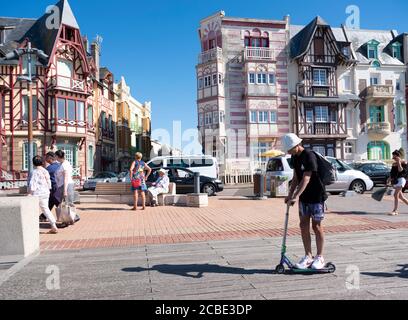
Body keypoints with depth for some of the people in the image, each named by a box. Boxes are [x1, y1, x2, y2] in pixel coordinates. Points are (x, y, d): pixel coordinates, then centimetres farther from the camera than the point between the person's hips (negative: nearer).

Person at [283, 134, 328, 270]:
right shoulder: (294, 157, 6)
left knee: (316, 226, 0)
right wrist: (290, 195, 3)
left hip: (316, 195, -7)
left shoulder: (309, 156, -19)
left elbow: (306, 179, -27)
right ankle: (308, 256, 16)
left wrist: (296, 196, -32)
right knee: (304, 225, 6)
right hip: (304, 197, 8)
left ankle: (320, 257, 13)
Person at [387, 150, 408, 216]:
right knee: (401, 197, 12)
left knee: (396, 195, -15)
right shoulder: (394, 164, 14)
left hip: (400, 179, -8)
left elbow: (401, 171, -19)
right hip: (395, 181, 8)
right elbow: (391, 174, 19)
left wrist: (399, 163, -18)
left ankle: (395, 211, -12)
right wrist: (389, 181, 15)